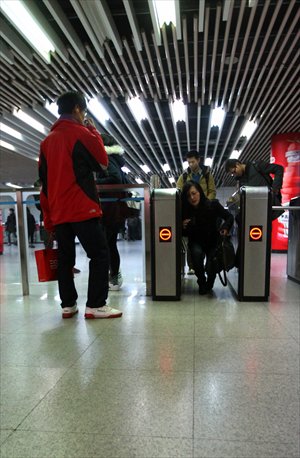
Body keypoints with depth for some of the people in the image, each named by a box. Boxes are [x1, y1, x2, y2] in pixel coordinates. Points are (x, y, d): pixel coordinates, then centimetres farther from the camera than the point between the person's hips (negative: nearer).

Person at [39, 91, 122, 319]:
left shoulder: (47, 141, 16)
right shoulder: (81, 133, -3)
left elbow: (44, 182, 15)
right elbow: (102, 162, 5)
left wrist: (48, 217, 18)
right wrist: (94, 132, 13)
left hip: (58, 212, 7)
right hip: (83, 209, -7)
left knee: (65, 258, 11)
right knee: (99, 254, -2)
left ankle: (68, 305, 14)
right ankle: (96, 305, -5)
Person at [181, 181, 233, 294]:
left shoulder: (212, 205, -16)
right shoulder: (185, 210, -12)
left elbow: (229, 217, -3)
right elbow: (185, 234, -1)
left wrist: (225, 228, -23)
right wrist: (183, 227, -25)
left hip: (213, 242, 0)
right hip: (196, 242, 1)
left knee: (210, 268, -19)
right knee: (197, 253, -33)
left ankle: (209, 283, 22)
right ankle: (201, 283, -4)